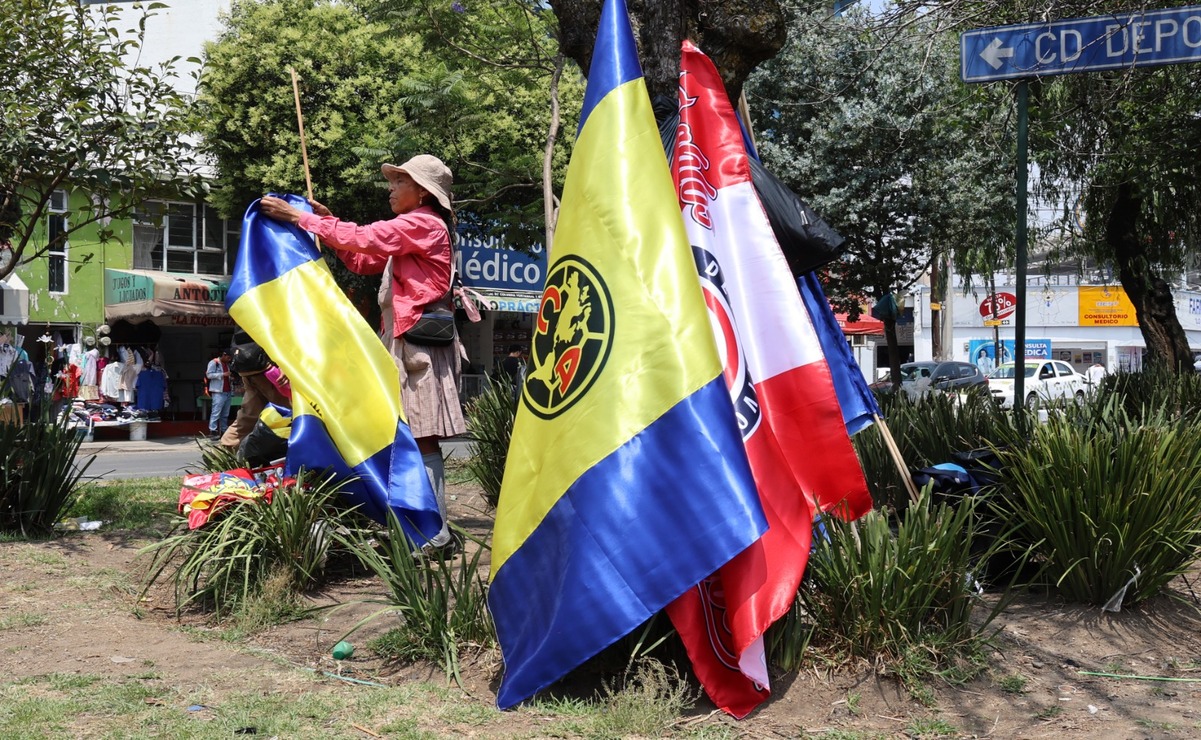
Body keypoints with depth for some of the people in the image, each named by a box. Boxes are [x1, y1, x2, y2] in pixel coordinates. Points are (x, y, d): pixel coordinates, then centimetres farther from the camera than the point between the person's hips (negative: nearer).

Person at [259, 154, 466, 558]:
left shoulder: (423, 224, -6)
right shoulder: (413, 230, 25)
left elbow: (362, 238, -15)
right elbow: (362, 261, 25)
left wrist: (299, 217, -10)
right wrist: (325, 220, 18)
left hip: (418, 342, -10)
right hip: (404, 341, 10)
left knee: (421, 440, -12)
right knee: (415, 441, 7)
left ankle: (436, 534, -12)